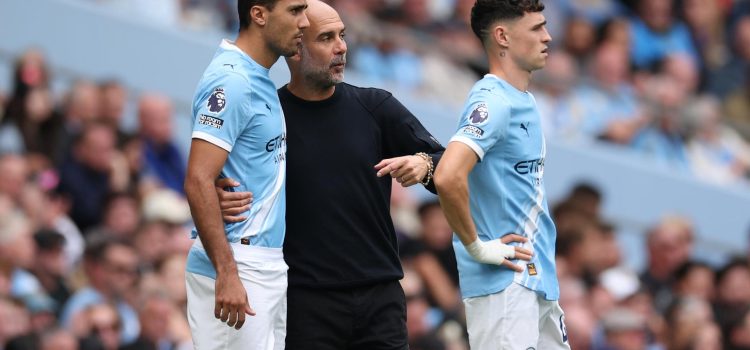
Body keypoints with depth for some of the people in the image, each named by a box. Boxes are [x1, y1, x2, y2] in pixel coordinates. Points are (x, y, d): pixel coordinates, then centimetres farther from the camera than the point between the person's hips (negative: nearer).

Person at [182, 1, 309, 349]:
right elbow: (198, 182, -21)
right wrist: (227, 274, -26)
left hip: (267, 265, 9)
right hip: (236, 269, -9)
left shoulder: (260, 81, 14)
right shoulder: (232, 81, -15)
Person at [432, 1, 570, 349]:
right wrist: (476, 247, -20)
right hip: (503, 284, -10)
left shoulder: (525, 101, 14)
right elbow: (448, 177, -31)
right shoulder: (492, 102, -16)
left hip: (538, 278, 10)